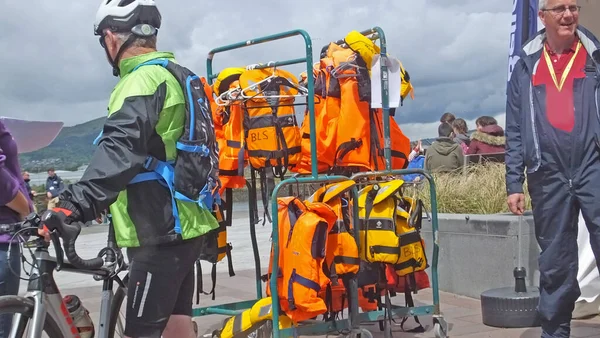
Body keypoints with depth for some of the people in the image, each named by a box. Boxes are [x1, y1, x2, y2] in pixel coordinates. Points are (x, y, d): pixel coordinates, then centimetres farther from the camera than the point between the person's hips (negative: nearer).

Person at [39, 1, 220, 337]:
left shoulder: (145, 79, -15)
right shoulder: (175, 76, 17)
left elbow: (121, 148, -32)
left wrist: (75, 203, -41)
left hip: (162, 233, -10)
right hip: (180, 225, 10)